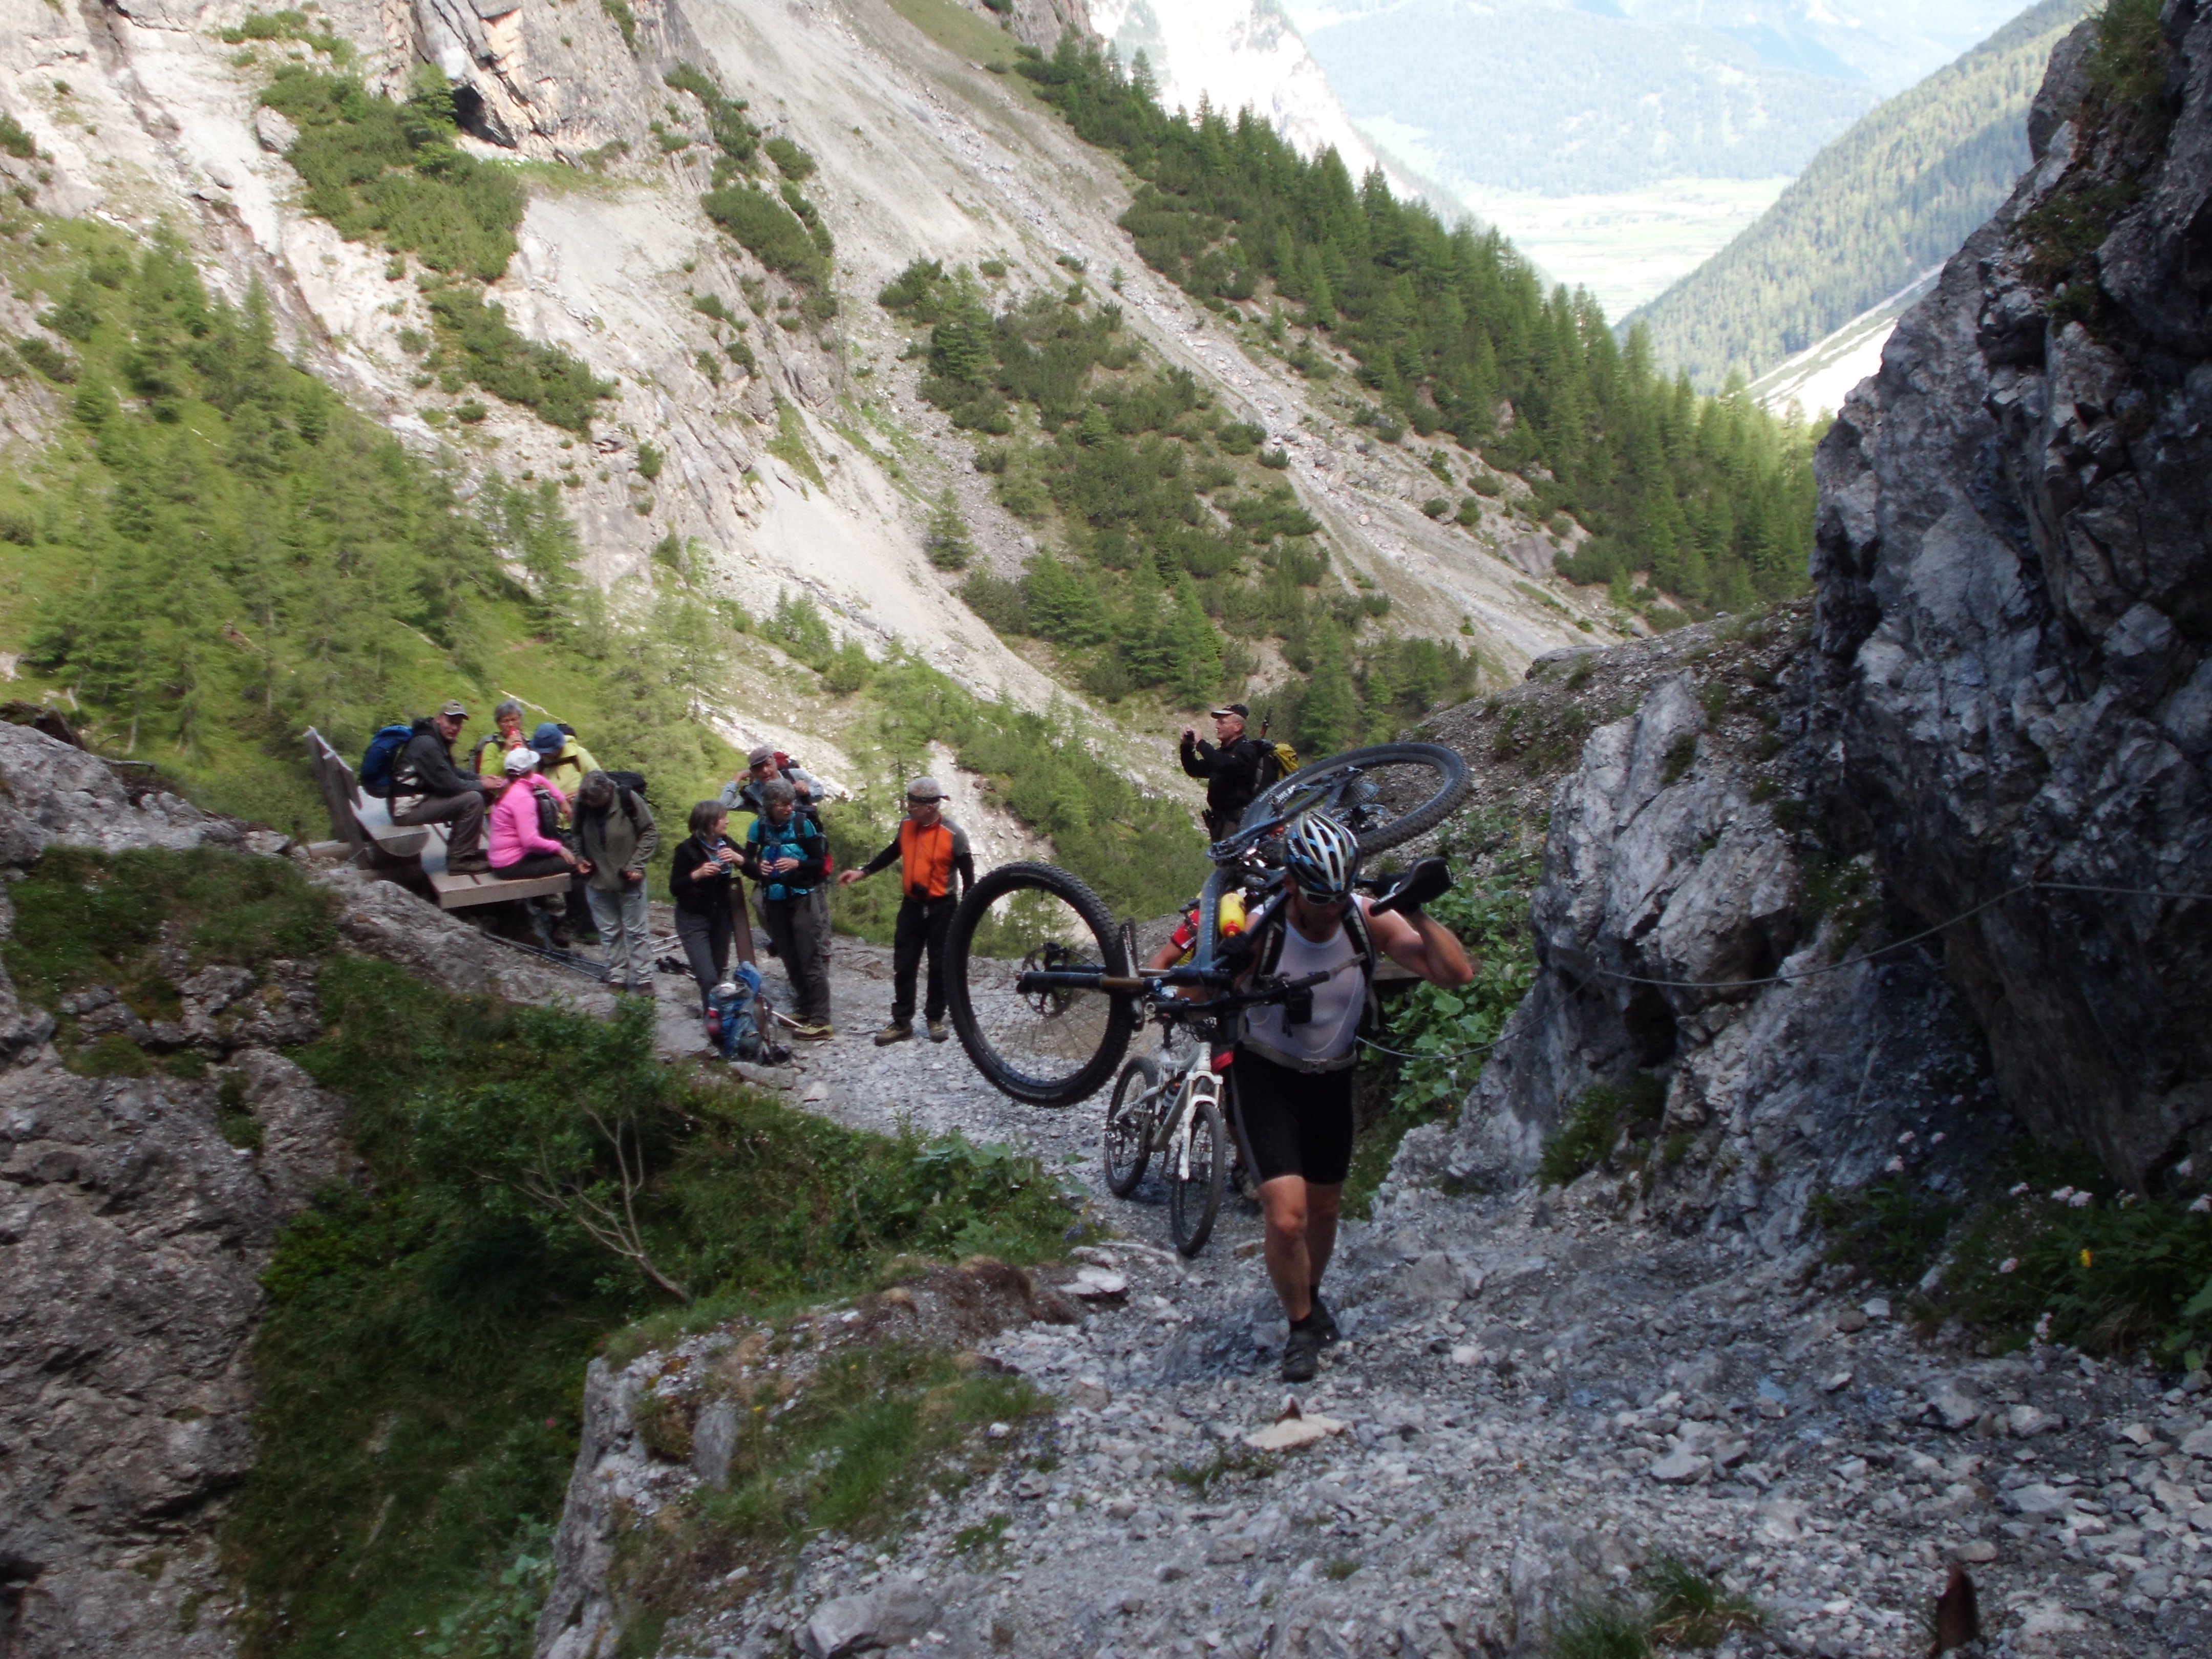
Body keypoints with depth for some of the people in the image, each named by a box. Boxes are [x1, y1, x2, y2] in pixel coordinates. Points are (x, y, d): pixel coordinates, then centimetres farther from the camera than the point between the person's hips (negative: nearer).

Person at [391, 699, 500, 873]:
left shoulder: (439, 740, 12)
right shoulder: (426, 744, -20)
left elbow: (452, 773, 23)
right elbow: (448, 784, -23)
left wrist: (480, 779, 6)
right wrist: (480, 785, -9)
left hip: (418, 798, 11)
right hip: (408, 808, -11)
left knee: (480, 794, 12)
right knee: (473, 799, -21)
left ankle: (466, 850, 16)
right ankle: (460, 859, -12)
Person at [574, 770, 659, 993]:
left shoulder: (628, 800, -19)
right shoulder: (581, 805, -10)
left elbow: (650, 835, -10)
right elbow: (578, 836, 10)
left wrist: (636, 864, -16)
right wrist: (582, 859, -5)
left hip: (629, 881, -3)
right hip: (598, 881, 3)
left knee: (636, 930, 7)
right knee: (609, 932, 14)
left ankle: (644, 978, 16)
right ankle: (617, 976, 26)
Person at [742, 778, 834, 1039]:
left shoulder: (804, 825, -9)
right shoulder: (758, 827, 0)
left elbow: (820, 863, -6)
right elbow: (747, 863, 2)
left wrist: (797, 864, -25)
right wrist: (758, 868, -21)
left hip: (803, 898, -4)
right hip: (774, 901, 4)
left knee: (811, 959, -7)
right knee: (790, 959, 12)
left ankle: (821, 1021, -9)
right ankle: (805, 1009, 26)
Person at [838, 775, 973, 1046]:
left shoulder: (954, 835, -17)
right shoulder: (907, 825, -3)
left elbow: (967, 875, -10)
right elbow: (893, 852, 17)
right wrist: (863, 871, 9)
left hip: (942, 907, -4)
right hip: (912, 905, 4)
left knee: (940, 966, 6)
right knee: (903, 965, 5)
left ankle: (935, 1019, 22)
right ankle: (901, 1023, 12)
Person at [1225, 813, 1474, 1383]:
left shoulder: (1368, 920, -19)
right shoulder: (1261, 930, -26)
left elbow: (1457, 974, -23)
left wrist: (1419, 912, -35)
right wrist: (1224, 973, -43)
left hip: (1332, 1077, 3)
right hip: (1266, 1075, -3)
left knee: (1323, 1209, 18)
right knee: (1286, 1217, -15)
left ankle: (1310, 1297, 48)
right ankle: (1302, 1326, 11)